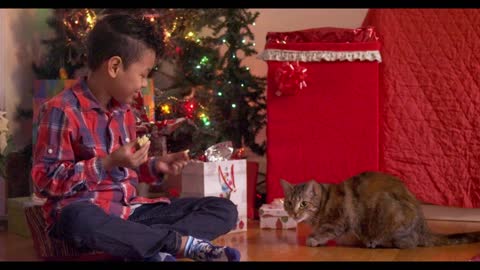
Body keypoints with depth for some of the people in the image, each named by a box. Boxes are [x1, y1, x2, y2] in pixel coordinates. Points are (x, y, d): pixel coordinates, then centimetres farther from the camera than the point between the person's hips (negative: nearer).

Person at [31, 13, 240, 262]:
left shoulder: (123, 110, 15)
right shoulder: (62, 110, -10)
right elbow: (45, 180, -15)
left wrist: (155, 166, 7)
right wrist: (108, 164, -19)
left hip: (129, 210, 8)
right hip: (85, 211, -8)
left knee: (224, 210, -2)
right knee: (80, 221, -46)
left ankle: (151, 248, -29)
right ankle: (185, 243, -35)